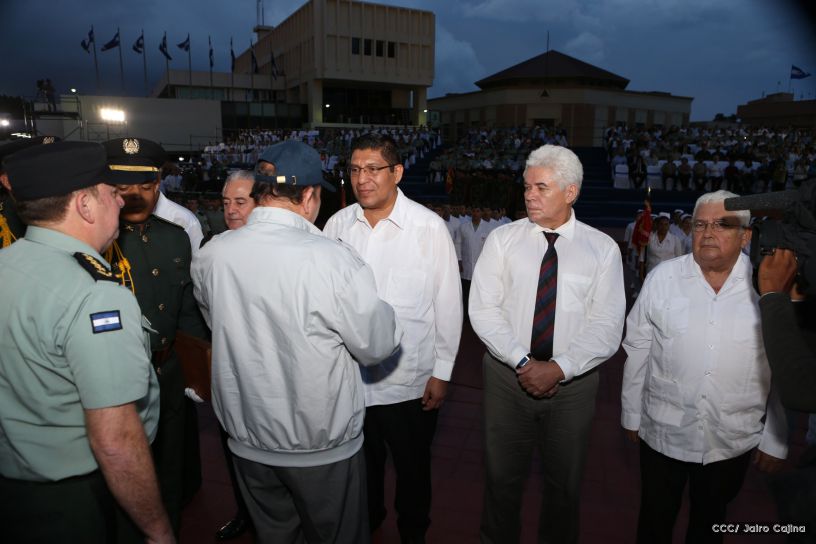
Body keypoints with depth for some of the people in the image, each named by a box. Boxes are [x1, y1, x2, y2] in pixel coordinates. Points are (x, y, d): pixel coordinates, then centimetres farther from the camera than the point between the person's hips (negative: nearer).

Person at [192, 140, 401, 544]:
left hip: (248, 440, 4)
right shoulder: (333, 260, -26)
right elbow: (377, 347, -15)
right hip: (323, 446, -4)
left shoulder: (210, 255, -11)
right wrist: (382, 310, 3)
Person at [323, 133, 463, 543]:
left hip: (410, 381, -3)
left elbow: (448, 303, -8)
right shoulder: (338, 224, -4)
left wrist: (442, 372, -5)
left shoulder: (429, 227, -13)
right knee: (363, 461, 25)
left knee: (413, 467, 19)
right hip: (349, 375, 3)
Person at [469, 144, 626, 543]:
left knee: (565, 484, 19)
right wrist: (523, 362, -17)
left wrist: (558, 368, -18)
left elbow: (606, 327, -8)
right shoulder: (502, 239, -3)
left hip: (573, 382, 0)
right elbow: (483, 310, -8)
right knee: (502, 478, 16)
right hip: (507, 376, 0)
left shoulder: (602, 249, -4)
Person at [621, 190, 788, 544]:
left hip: (733, 443, 1)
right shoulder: (662, 278, -9)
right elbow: (637, 350, -2)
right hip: (663, 434, 0)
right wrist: (631, 415, 3)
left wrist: (776, 441, 3)